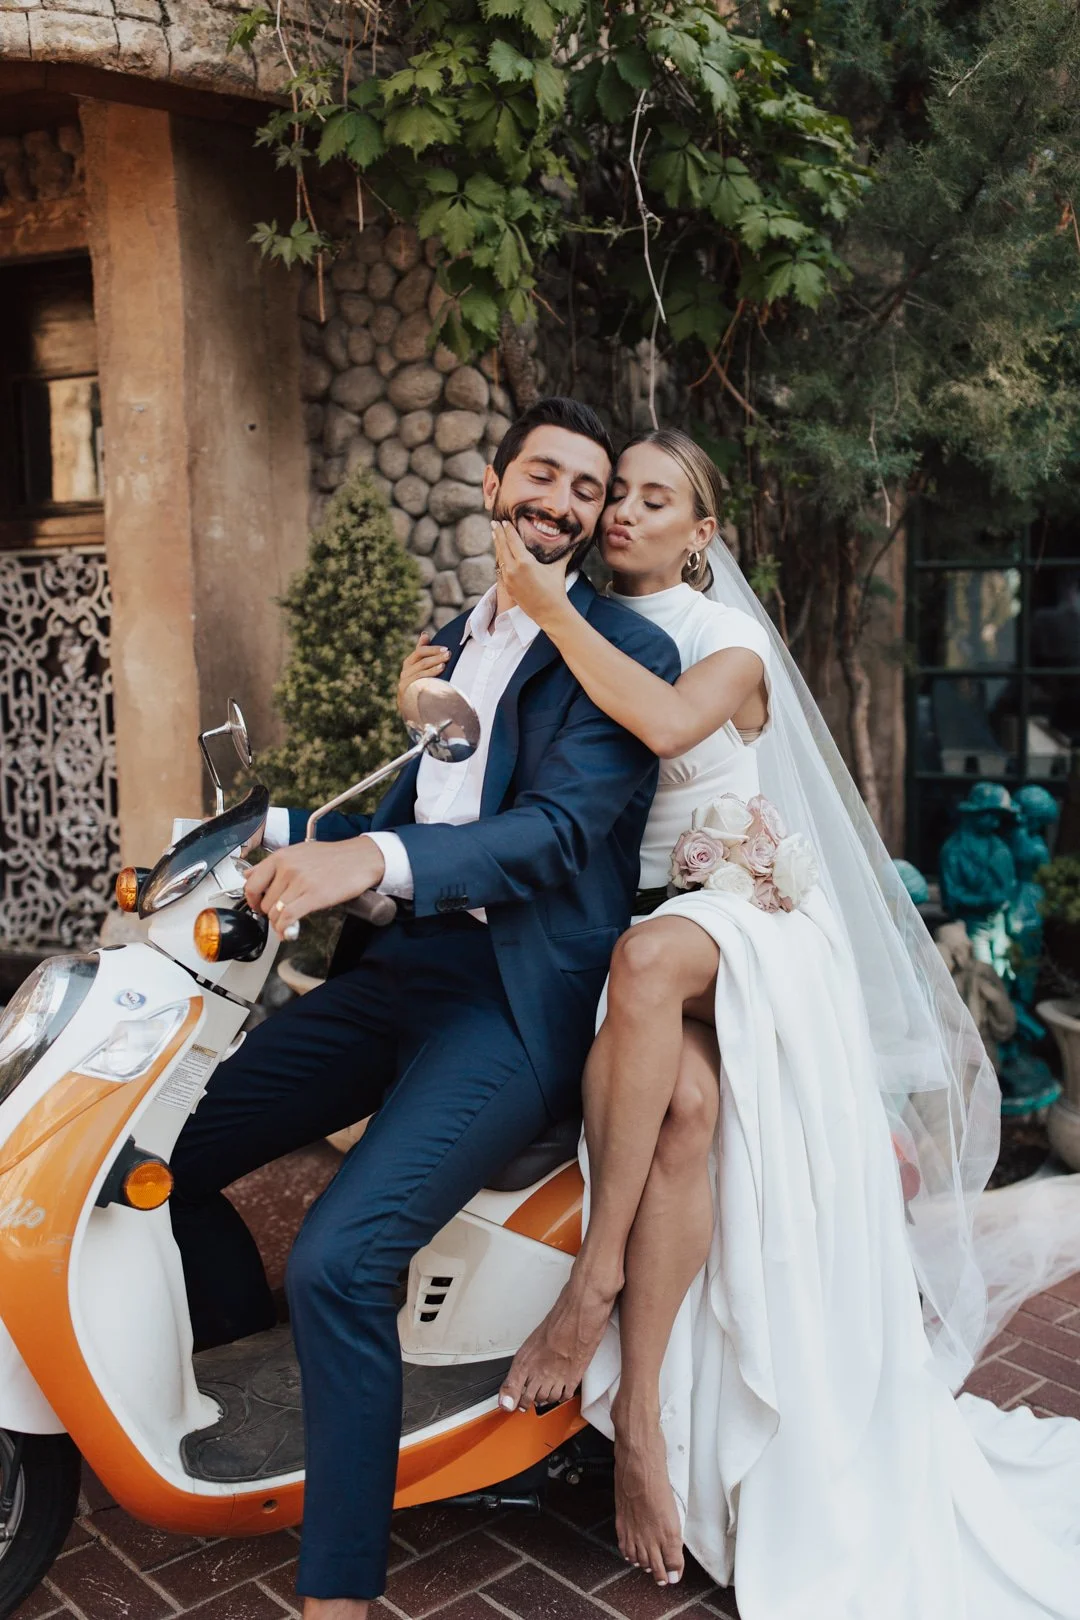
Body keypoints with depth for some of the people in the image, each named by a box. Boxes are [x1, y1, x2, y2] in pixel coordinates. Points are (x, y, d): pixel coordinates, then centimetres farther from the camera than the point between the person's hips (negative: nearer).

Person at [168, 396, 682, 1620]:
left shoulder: (627, 652, -4)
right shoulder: (455, 637, 21)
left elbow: (559, 826, -18)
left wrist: (374, 859, -33)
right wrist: (290, 835, 7)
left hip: (519, 1000, -7)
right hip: (402, 965, 8)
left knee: (336, 1262, -25)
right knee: (161, 1159, 4)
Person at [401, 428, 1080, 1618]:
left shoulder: (731, 639, 2)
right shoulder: (581, 643, 18)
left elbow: (666, 722, -23)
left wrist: (549, 607, -21)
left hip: (739, 914, -2)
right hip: (617, 924, 3)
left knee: (650, 965, -40)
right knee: (682, 1098, -31)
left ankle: (595, 1277, -30)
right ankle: (636, 1408, -27)